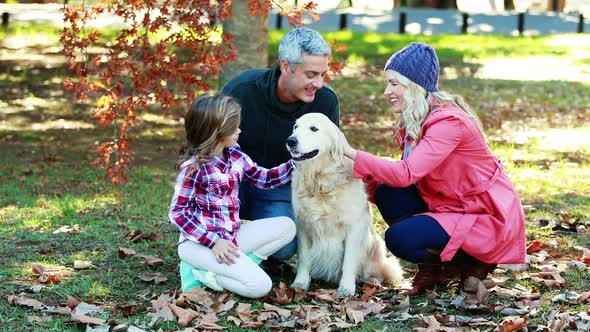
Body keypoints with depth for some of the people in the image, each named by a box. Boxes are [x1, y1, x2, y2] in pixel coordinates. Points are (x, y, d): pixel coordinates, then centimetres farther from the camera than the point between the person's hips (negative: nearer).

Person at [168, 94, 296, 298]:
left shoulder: (235, 155, 6)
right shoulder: (193, 167, -15)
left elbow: (263, 178, 17)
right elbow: (178, 213, -14)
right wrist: (213, 242, -21)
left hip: (231, 235, 8)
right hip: (200, 241, -8)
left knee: (287, 227, 1)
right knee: (260, 285, -22)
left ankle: (243, 264, -7)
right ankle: (200, 273, -6)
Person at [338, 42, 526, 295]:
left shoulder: (449, 121, -24)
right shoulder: (413, 120, 6)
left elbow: (406, 173, -33)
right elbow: (409, 175, 2)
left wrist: (351, 153, -31)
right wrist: (366, 183, -14)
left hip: (488, 216, -9)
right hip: (452, 204, 9)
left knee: (398, 238, -22)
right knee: (387, 194, -11)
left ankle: (472, 262, 1)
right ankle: (432, 268, 4)